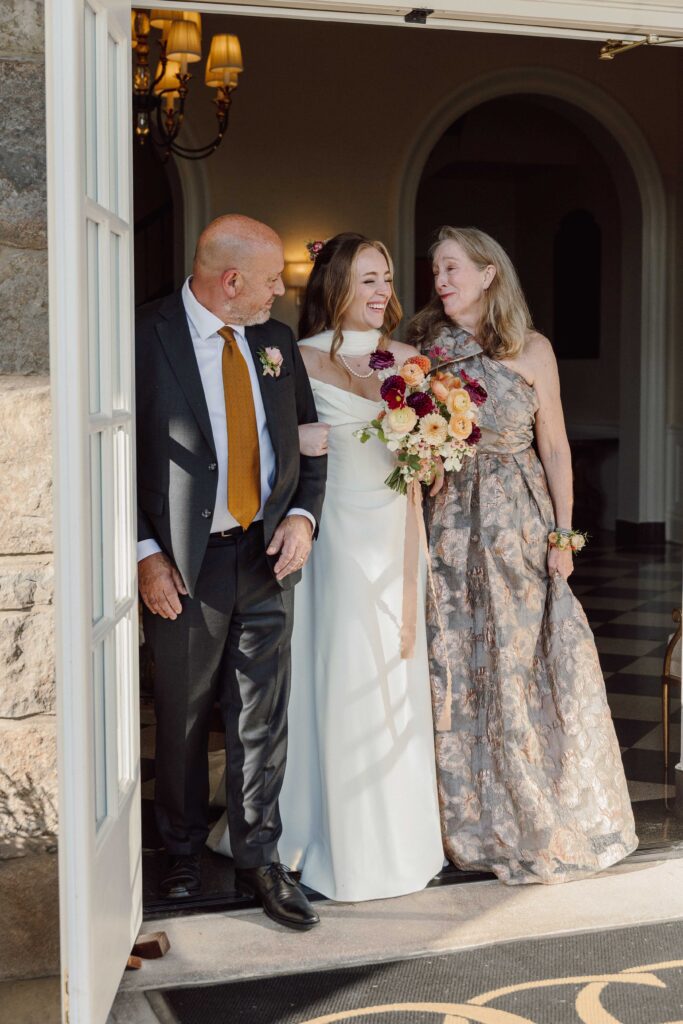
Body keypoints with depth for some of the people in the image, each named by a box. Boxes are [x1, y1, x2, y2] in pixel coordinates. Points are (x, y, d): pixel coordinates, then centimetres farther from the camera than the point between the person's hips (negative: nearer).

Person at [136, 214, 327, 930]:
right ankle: (183, 851, 32)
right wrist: (145, 553, -14)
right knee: (182, 720, 11)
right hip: (185, 564, -4)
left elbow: (308, 440, 14)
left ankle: (258, 859, 22)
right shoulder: (146, 339, -10)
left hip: (269, 555, 4)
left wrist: (303, 514, -2)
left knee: (263, 720, 8)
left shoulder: (276, 341, 8)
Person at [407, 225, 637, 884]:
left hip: (519, 526, -1)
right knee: (456, 669, 4)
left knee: (526, 661, 2)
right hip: (450, 526, 1)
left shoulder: (531, 351, 0)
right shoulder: (423, 349, 4)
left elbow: (554, 447, 2)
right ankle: (475, 822, 19)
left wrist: (562, 535, -2)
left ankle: (543, 820, 21)